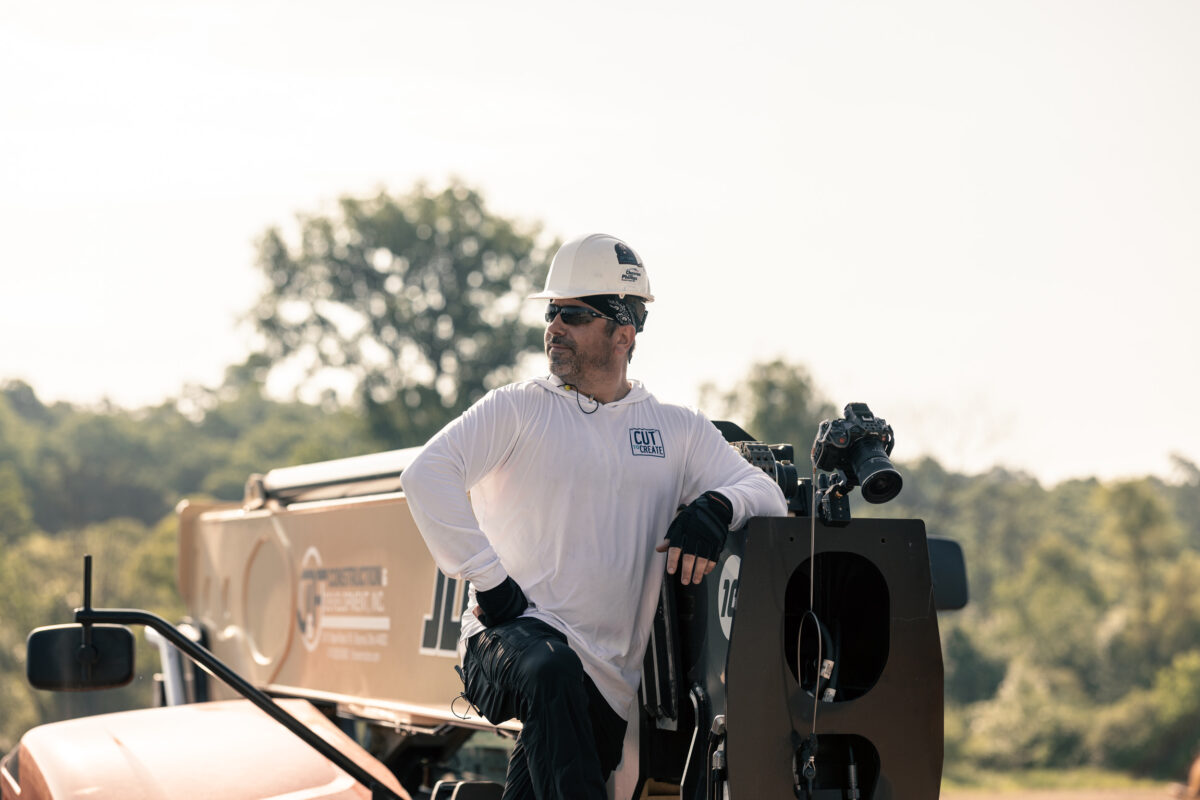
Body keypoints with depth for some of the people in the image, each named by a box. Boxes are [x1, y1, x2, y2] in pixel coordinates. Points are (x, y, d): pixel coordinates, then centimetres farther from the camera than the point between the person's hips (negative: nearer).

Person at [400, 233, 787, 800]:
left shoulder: (679, 430, 14)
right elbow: (426, 476, -8)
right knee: (550, 672, -38)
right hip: (513, 632, -4)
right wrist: (489, 578, -14)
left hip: (611, 678, 4)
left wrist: (716, 507, -15)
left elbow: (765, 493, 8)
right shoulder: (518, 408, 4)